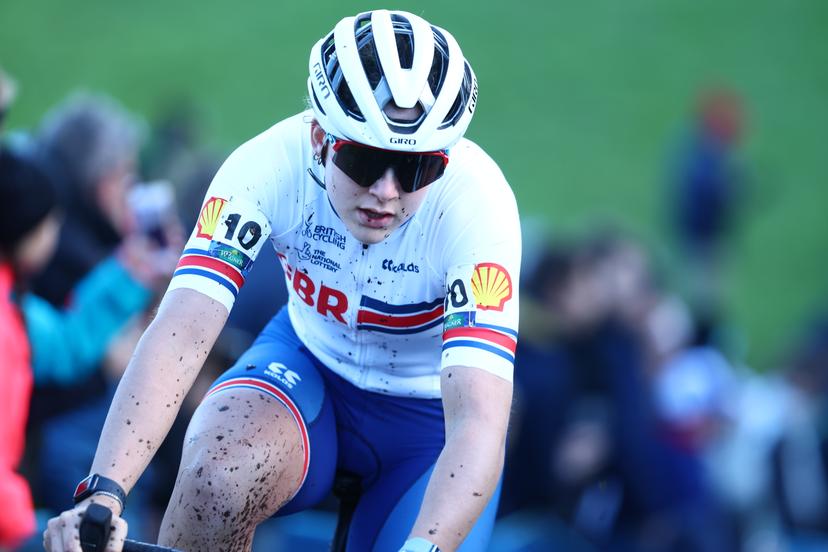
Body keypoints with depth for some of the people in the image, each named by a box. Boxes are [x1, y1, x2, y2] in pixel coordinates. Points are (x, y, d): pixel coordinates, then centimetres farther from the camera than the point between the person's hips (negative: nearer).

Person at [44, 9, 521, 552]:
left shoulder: (476, 200, -32)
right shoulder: (272, 164, -27)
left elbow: (477, 419, -41)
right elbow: (182, 330, -36)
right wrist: (103, 492, -51)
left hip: (433, 413, 0)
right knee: (217, 478, -33)